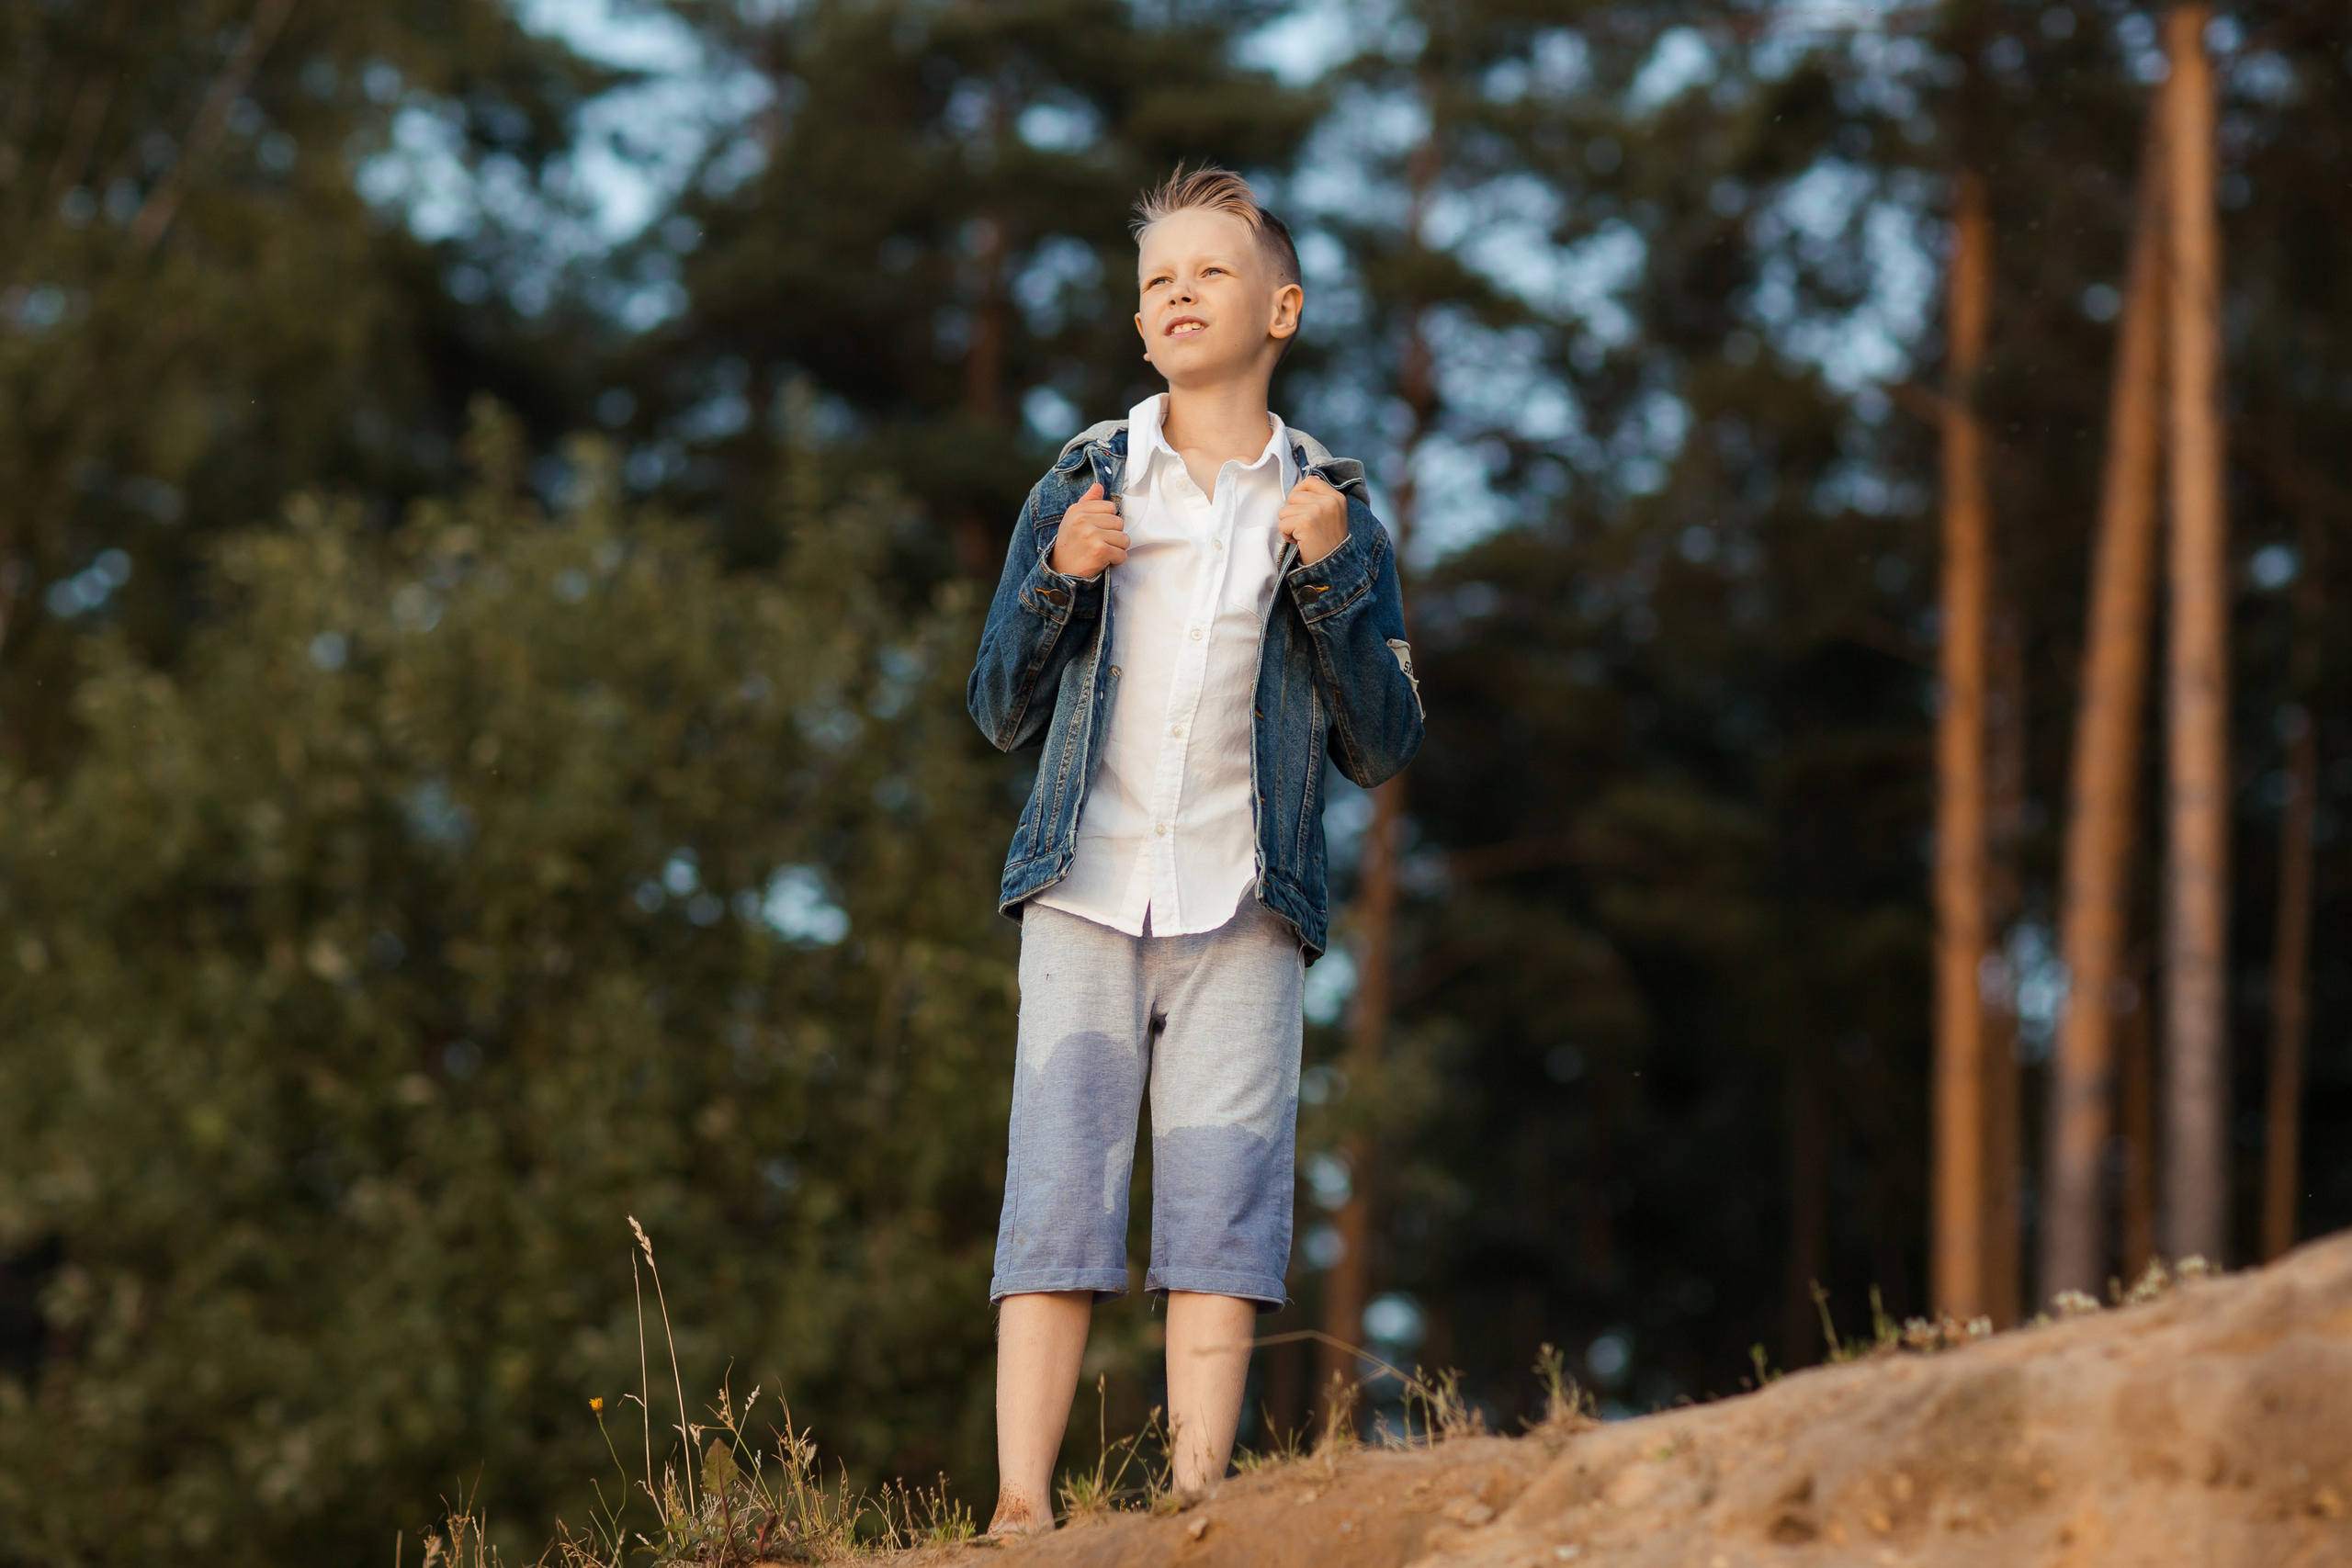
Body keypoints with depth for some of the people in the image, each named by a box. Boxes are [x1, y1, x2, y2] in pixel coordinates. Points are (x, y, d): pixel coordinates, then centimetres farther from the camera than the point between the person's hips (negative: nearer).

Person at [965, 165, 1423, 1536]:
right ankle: (1021, 1503, -9)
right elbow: (1005, 714, 12)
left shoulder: (1331, 509, 9)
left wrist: (1329, 575, -7)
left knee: (1224, 1200, -6)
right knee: (1058, 1189, -7)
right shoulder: (1081, 489, 11)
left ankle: (1197, 1496, -5)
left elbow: (1384, 748, 5)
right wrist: (1059, 579, -5)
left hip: (1244, 910, 0)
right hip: (1086, 896, 0)